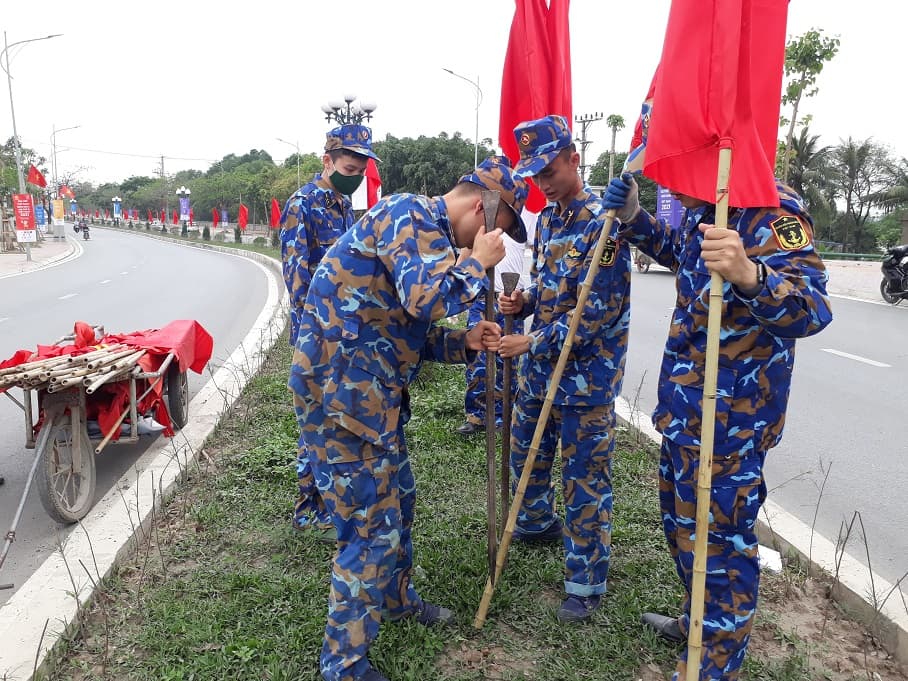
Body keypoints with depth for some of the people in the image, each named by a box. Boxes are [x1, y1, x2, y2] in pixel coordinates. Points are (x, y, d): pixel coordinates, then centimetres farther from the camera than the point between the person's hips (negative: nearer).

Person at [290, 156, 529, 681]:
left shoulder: (429, 230, 18)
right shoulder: (411, 214, -14)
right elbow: (428, 299, -31)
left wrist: (464, 342, 4)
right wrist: (478, 261, -14)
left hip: (370, 392, 10)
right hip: (341, 390, -10)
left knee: (398, 499, 24)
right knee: (372, 526, -1)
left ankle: (397, 598, 48)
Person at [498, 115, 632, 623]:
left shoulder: (602, 223, -18)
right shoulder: (547, 218, 8)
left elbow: (598, 310, -22)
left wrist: (534, 343, -20)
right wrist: (523, 303, -3)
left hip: (586, 371, -8)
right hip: (539, 367, 8)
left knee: (585, 478, 3)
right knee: (526, 452, 23)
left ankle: (586, 581, 20)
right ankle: (538, 523, 50)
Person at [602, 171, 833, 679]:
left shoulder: (772, 211, -21)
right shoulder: (705, 208, 6)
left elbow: (812, 309, -33)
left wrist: (749, 275, -53)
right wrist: (633, 217, 9)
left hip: (729, 416, -10)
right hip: (686, 406, 10)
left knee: (717, 538, 5)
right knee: (682, 521, 24)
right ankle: (697, 623, 47)